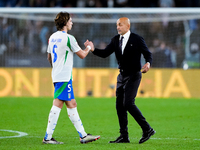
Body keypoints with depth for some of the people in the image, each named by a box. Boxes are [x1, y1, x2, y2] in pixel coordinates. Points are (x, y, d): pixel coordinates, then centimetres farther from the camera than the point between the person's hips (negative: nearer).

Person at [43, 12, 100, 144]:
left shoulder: (53, 37, 12)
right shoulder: (68, 38, -13)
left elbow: (49, 57, 23)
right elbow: (82, 55, -6)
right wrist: (89, 48, 14)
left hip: (57, 74, 9)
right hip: (64, 77, -9)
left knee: (72, 105, 10)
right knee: (58, 104, -9)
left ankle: (83, 136, 12)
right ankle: (48, 137, -11)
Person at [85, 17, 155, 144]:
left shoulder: (137, 39, -7)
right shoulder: (116, 40, 9)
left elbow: (148, 54, -4)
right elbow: (105, 53, 4)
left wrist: (148, 63, -25)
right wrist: (93, 49, -13)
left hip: (133, 75, -7)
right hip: (122, 75, 7)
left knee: (128, 103, -18)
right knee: (119, 105, 3)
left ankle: (147, 129, -9)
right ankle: (124, 136, 9)